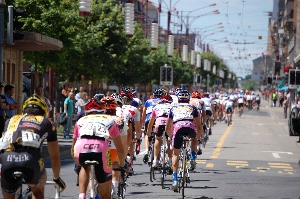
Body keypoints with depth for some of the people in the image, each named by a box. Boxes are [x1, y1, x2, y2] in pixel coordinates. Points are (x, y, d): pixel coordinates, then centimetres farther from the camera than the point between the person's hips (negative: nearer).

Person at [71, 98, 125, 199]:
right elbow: (120, 149, 33)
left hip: (81, 150, 1)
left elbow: (73, 148, 40)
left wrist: (78, 163, 57)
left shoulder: (81, 120, 32)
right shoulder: (109, 120, 31)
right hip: (101, 151, -1)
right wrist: (122, 164, 50)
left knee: (85, 168, 37)